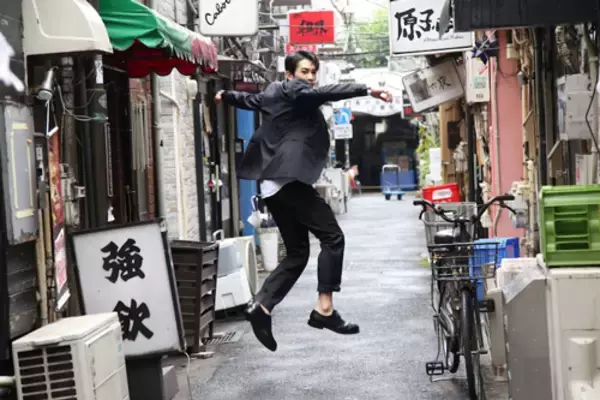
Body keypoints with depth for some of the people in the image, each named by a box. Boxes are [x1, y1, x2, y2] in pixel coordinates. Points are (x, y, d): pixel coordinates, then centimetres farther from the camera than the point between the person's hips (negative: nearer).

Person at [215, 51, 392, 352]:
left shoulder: (273, 95, 24)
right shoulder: (291, 90, -2)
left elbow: (249, 100, 44)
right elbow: (325, 92, -22)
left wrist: (225, 96, 66)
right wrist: (367, 90, -32)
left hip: (275, 183, 10)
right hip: (290, 179, -10)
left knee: (297, 253, 10)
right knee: (332, 237, -10)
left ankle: (261, 306, 1)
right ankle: (324, 309, -15)